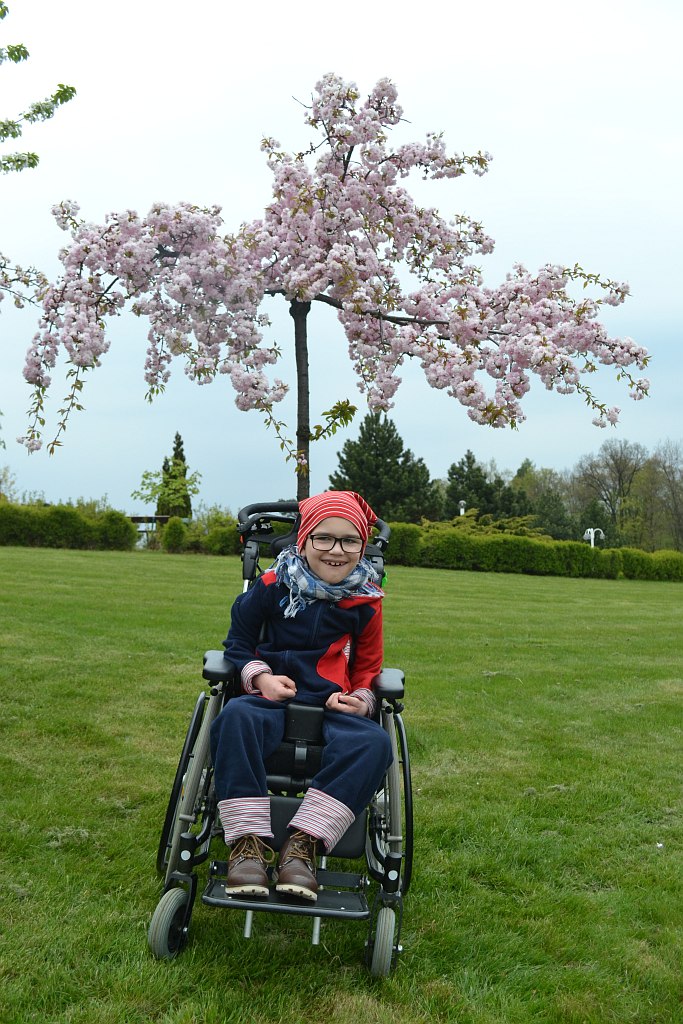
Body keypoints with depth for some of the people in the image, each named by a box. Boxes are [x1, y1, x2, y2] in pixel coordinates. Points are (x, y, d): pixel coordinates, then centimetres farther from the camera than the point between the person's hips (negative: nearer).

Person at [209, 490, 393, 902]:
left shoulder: (366, 602, 5)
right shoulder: (273, 586, 1)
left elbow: (368, 667, 16)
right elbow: (238, 643, 12)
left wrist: (361, 699, -6)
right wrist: (261, 677, -8)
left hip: (334, 705, 1)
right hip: (272, 697, -1)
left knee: (373, 743, -33)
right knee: (236, 718, -38)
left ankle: (303, 844, -32)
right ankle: (248, 842, -35)